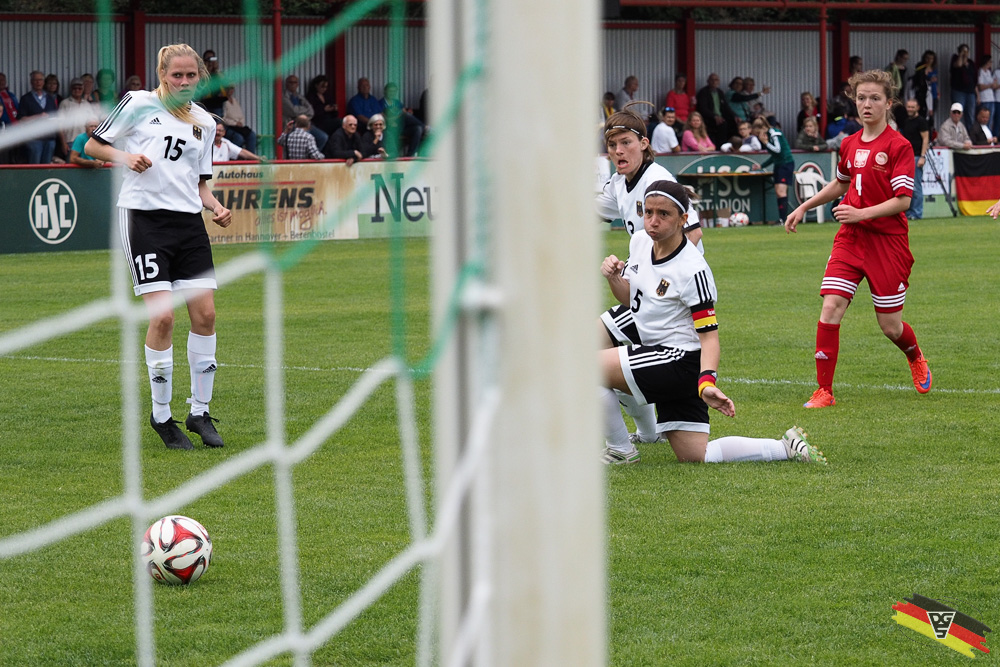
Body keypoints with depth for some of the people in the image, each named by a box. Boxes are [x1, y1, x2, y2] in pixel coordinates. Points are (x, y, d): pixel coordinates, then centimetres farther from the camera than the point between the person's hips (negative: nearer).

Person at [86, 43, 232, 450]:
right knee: (162, 315, -12)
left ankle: (200, 412, 12)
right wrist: (126, 157, -13)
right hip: (144, 217, -5)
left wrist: (217, 209, 2)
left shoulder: (204, 122, 14)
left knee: (205, 313, -2)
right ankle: (161, 415, 3)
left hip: (188, 222, 5)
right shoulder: (139, 103, 0)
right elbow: (93, 145, 5)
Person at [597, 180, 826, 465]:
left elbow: (709, 335, -21)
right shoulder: (640, 241, 0)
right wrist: (614, 278, -6)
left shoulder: (692, 271, -23)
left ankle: (620, 450, -2)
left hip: (680, 360, -9)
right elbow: (631, 298, 16)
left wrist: (707, 382, -35)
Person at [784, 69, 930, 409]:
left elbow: (903, 200, -16)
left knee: (890, 324, 4)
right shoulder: (850, 144, 9)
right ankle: (824, 391, -8)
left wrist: (861, 213, -25)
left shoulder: (899, 146, -10)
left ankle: (916, 359, 39)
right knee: (830, 307, -13)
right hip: (850, 238, 5)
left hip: (888, 240, -5)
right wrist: (804, 207, 25)